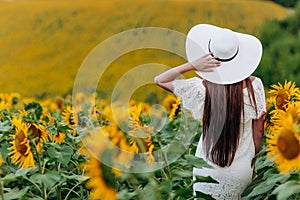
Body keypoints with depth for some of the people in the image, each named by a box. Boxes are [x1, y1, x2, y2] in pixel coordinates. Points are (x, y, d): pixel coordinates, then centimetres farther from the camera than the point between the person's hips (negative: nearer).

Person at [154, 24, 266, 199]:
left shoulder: (202, 88, -22)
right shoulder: (254, 85, -19)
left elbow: (159, 80, -10)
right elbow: (258, 131, -8)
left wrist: (192, 65, -22)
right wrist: (255, 159, 10)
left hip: (209, 169, -1)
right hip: (242, 170, 1)